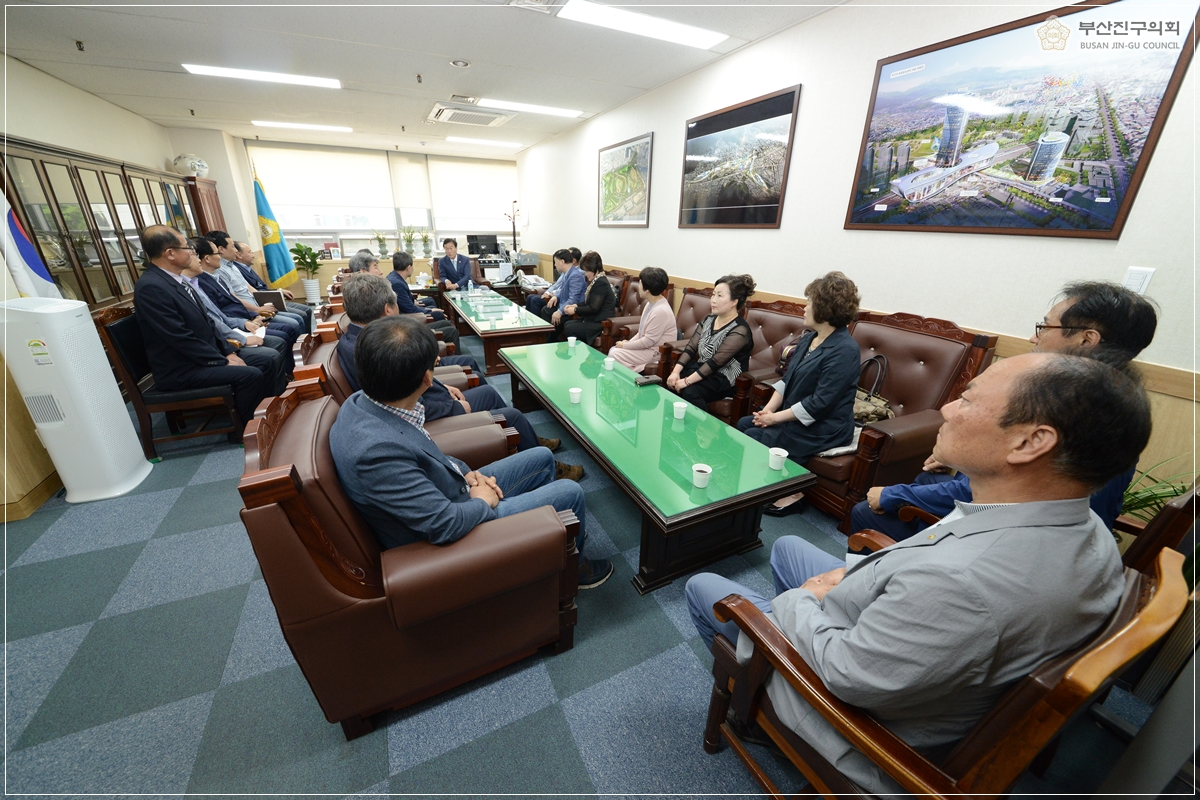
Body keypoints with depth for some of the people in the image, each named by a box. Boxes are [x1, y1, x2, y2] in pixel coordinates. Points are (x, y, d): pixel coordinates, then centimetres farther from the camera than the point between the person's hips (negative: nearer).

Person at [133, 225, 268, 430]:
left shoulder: (174, 279, 9)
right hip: (181, 370, -9)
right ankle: (244, 430, -6)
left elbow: (204, 324, 13)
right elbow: (181, 338, -22)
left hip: (203, 355, 9)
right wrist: (222, 361, -16)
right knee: (251, 375, -25)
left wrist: (228, 351, 3)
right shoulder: (151, 287, -20)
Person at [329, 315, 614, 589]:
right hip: (450, 530, -8)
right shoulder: (376, 451, -38)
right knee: (570, 492, -2)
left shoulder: (361, 402, -10)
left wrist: (467, 472, -3)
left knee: (542, 458, 15)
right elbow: (445, 524, -32)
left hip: (453, 488, 8)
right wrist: (484, 501, -13)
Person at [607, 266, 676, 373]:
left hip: (657, 353, -10)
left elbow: (648, 341, -23)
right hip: (647, 346, 10)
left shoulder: (661, 311, -24)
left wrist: (625, 345, -14)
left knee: (614, 354, -13)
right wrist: (629, 342, 1)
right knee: (613, 349, 2)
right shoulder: (651, 303, 6)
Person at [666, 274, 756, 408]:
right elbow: (690, 348, 3)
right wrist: (676, 371, -12)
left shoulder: (739, 330, -15)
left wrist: (687, 381, -26)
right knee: (670, 384, -19)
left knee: (690, 392, -32)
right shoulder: (708, 320, 8)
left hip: (724, 379, -7)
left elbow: (716, 362, -23)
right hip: (701, 369, 7)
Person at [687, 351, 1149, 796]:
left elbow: (846, 675, -29)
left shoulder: (960, 581, -44)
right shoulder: (1086, 530, -16)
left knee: (701, 588, 10)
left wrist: (798, 601, -12)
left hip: (863, 708, -7)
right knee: (787, 546, 24)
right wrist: (859, 575, -2)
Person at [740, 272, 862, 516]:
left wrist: (776, 417, -19)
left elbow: (820, 403, -24)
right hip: (793, 415, 9)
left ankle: (790, 494, 2)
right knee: (742, 424, -2)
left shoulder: (844, 350, -19)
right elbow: (786, 380, 9)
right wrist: (768, 409, -6)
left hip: (821, 429, -9)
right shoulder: (808, 339, 9)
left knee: (749, 440, -16)